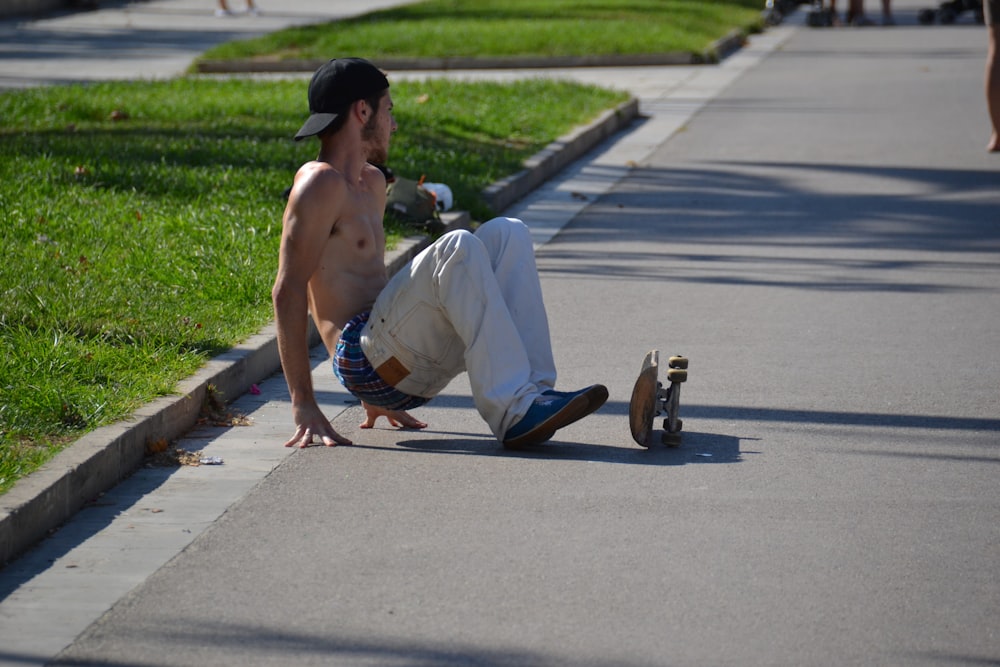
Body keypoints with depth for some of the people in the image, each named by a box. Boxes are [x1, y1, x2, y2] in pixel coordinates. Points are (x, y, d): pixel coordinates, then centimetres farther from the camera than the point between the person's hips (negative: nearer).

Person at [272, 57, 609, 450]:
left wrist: (377, 393, 32)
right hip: (361, 356, -9)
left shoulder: (371, 183, 25)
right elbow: (288, 292, -15)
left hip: (411, 371, 9)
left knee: (506, 234, -3)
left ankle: (534, 391, -20)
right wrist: (303, 405, -22)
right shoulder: (321, 184, -7)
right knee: (456, 247, -28)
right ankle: (512, 412, -34)